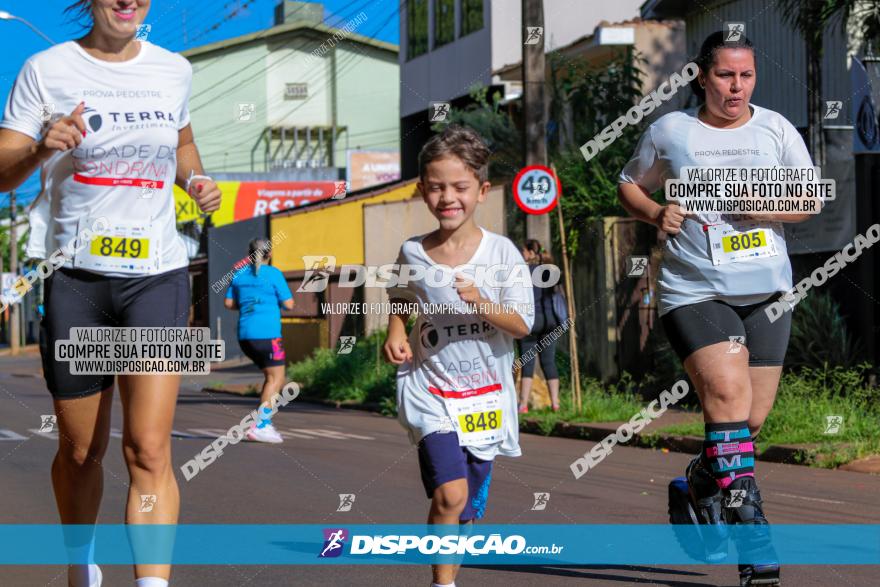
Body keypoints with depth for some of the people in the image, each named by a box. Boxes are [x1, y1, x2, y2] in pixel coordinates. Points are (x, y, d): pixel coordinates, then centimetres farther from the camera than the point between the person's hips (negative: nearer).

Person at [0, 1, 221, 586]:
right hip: (75, 275, -1)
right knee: (80, 450, 11)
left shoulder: (174, 71, 6)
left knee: (149, 449, -14)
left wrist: (197, 181, 6)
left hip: (157, 275, 1)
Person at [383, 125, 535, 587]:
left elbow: (521, 324, -7)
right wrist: (396, 333, 1)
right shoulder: (412, 253, 0)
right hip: (430, 391, -1)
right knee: (449, 494, -21)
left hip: (486, 398, 1)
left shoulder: (501, 252, -5)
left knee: (466, 510, 9)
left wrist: (482, 304, -24)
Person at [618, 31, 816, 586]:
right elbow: (630, 185, 17)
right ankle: (749, 524, -24)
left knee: (752, 418, 8)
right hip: (695, 290, -3)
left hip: (766, 291, 3)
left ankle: (705, 478, 38)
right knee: (728, 394, -22)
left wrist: (761, 208, -16)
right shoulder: (671, 130, 3)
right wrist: (655, 213, -5)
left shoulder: (775, 128, 6)